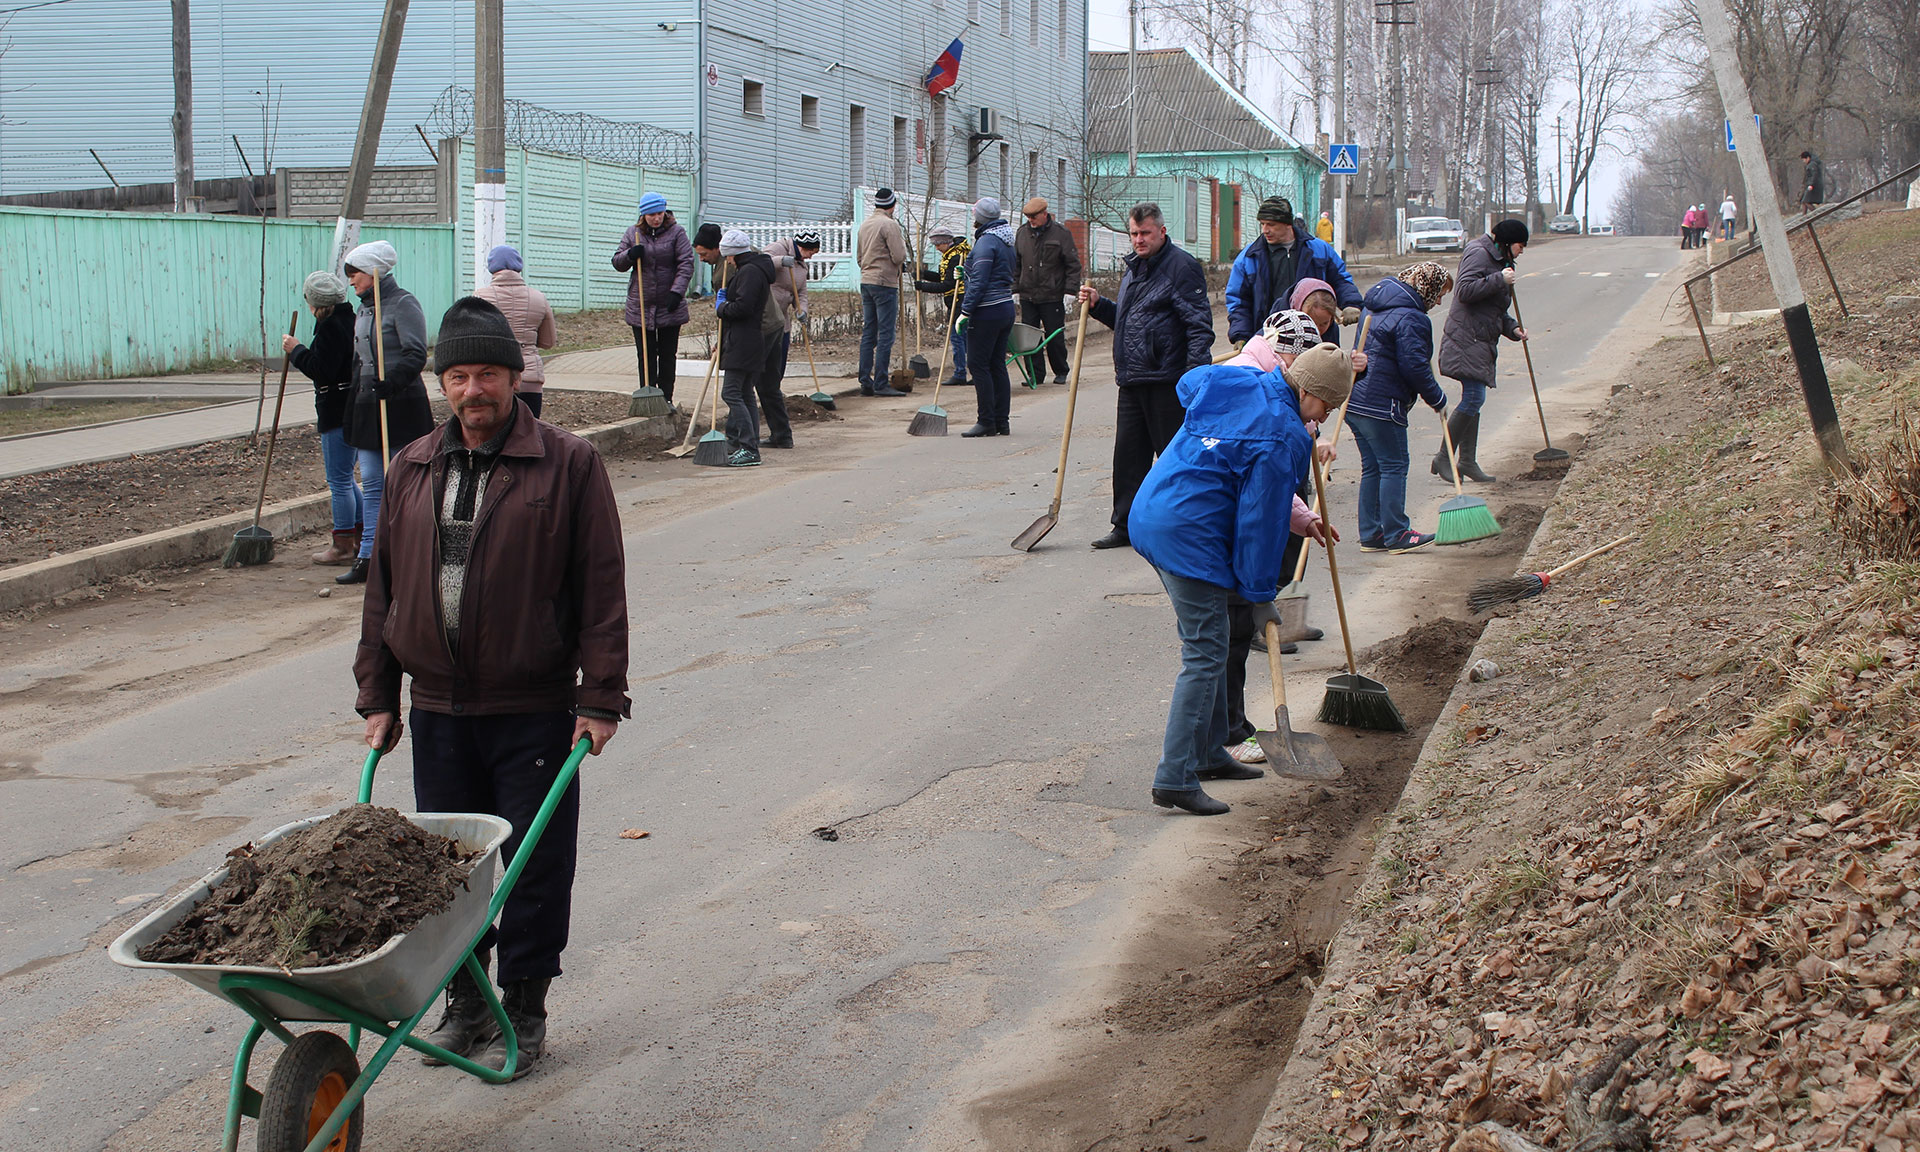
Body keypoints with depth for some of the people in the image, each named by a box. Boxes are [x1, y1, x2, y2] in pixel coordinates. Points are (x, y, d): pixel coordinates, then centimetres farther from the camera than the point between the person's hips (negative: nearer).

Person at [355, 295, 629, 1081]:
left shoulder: (568, 465, -6)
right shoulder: (413, 471, 8)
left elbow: (601, 588, -7)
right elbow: (384, 589, 13)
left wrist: (601, 697, -10)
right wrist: (377, 696, 11)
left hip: (534, 710, -4)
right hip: (438, 708, 4)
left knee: (536, 866, 4)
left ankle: (524, 1010, 18)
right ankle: (465, 1002, 28)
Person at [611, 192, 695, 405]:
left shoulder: (676, 232, -1)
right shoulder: (633, 234, 6)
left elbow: (686, 264, -7)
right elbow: (617, 263, 8)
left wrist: (677, 292, -19)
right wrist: (629, 255, -14)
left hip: (670, 307, -1)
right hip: (640, 306, 1)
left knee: (668, 354, 5)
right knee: (646, 355, 2)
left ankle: (666, 398, 13)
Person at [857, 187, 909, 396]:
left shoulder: (865, 224, 14)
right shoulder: (890, 224, -11)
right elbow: (899, 257, -17)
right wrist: (902, 241, 4)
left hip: (866, 282, 8)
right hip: (885, 283, -8)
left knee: (868, 334, 10)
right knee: (885, 336, -6)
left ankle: (865, 382, 10)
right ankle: (881, 383, -7)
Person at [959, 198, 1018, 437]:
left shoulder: (986, 242, -14)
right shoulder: (1007, 242, 14)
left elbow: (979, 282, -19)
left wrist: (965, 312, -17)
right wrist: (966, 273, 25)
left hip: (987, 312, -9)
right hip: (1006, 308, 9)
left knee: (979, 364, -4)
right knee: (998, 365, 11)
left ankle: (986, 422, -5)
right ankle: (1002, 422, 12)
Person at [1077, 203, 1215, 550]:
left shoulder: (1181, 266, -8)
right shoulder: (1132, 267, 19)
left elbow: (1199, 324, -14)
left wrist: (1196, 370, -23)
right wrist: (1098, 305, 14)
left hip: (1167, 381, -8)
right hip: (1131, 379, 8)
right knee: (1128, 455, 10)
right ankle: (1125, 525, 18)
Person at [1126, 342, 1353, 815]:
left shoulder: (1237, 381, 7)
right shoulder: (1281, 437, -16)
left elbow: (1187, 383, 31)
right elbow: (1261, 521, -13)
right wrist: (1261, 594, -3)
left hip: (1151, 515, 10)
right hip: (1191, 536, -10)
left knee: (1207, 644, 20)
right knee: (1205, 656, -6)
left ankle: (1208, 753, 30)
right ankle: (1175, 779, -6)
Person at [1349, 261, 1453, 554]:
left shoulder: (1381, 308, 18)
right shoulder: (1411, 319, -14)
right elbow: (1415, 367, -17)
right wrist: (1438, 399, -3)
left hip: (1354, 399, 10)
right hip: (1381, 405, -10)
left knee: (1372, 467, 14)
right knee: (1394, 467, -1)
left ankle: (1370, 534, 16)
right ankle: (1396, 535, 2)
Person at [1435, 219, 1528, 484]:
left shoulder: (1500, 261, 23)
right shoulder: (1478, 253, -8)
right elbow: (1465, 290, -22)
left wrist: (1513, 328, 12)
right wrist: (1500, 280, -18)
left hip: (1482, 341, 10)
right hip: (1466, 339, -10)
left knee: (1474, 400, 9)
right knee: (1474, 398, -14)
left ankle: (1468, 461, 12)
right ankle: (1443, 459, -9)